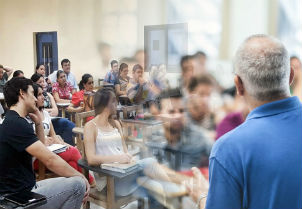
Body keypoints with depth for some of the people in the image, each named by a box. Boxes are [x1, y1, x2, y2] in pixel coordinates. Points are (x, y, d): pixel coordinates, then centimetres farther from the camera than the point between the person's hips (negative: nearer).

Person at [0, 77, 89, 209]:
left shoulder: (11, 122, 10)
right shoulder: (17, 124, -22)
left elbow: (40, 150, 20)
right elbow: (50, 160, -24)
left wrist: (38, 122, 9)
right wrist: (81, 176, -13)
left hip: (24, 189, 10)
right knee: (78, 184, -17)